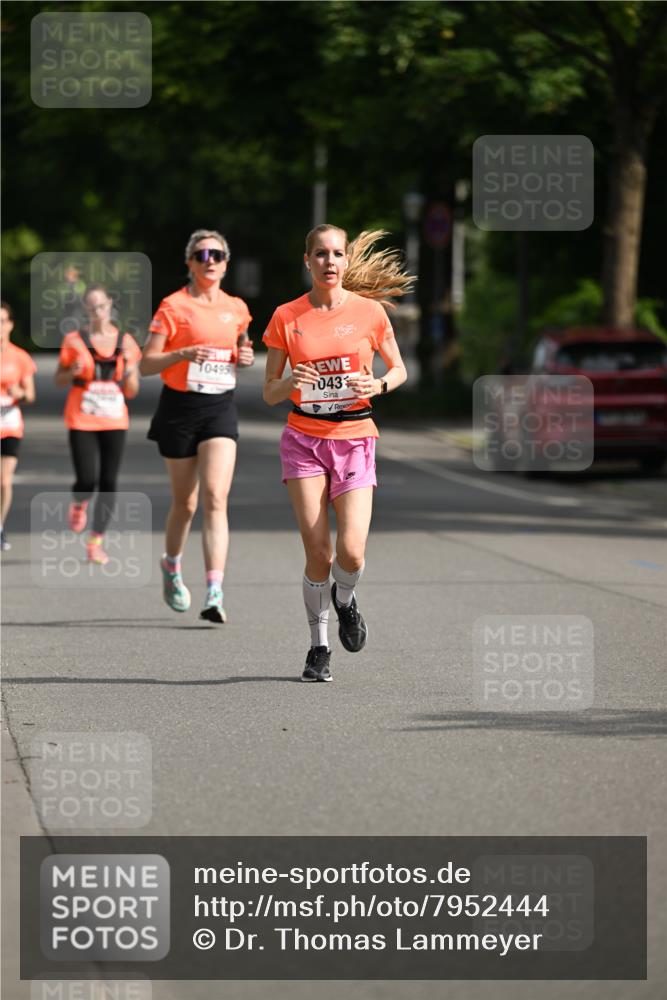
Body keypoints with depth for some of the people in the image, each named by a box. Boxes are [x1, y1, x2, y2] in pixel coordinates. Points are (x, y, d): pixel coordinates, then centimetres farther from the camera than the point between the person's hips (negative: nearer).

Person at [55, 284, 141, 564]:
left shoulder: (126, 342, 5)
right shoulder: (74, 340, -1)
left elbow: (131, 391, 8)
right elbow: (59, 380, 8)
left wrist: (129, 368, -12)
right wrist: (73, 372, -13)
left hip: (115, 422, 2)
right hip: (81, 421, -2)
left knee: (109, 482, -3)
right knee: (87, 480, -10)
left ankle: (96, 541, 5)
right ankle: (78, 504, 25)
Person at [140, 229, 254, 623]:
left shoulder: (236, 308, 9)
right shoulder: (173, 306, -4)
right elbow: (147, 364, -6)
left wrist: (246, 357, 3)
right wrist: (184, 354, -23)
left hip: (221, 409, 2)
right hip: (180, 408, -2)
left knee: (216, 498, -14)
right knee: (185, 502, 8)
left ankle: (215, 594, -21)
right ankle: (172, 567, 38)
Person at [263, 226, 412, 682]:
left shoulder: (369, 311, 0)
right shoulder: (287, 317, 0)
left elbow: (399, 370, 12)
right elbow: (270, 392, 5)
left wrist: (377, 385, -10)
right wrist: (292, 383, -17)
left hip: (355, 439, 0)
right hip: (304, 440, 0)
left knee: (351, 553, -14)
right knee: (318, 553, -7)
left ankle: (345, 600, 21)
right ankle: (319, 646, 11)